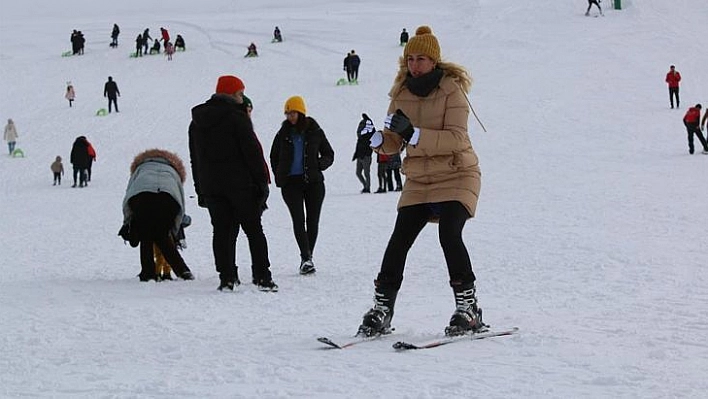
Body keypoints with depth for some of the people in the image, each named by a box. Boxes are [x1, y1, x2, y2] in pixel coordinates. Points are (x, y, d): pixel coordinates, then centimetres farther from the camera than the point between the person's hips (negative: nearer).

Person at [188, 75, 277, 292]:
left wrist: (200, 189, 18)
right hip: (240, 183, -5)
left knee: (222, 231, 5)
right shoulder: (236, 117, -9)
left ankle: (227, 278, -2)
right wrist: (262, 180, -6)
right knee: (254, 230, 1)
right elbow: (252, 151, -11)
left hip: (211, 186, 5)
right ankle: (262, 277, -2)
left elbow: (195, 159, 15)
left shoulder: (197, 121, 12)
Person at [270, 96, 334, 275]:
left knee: (312, 220, 2)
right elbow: (274, 157, 19)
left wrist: (318, 165, -10)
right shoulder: (283, 134, 7)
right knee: (298, 219, -12)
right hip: (291, 183, 0)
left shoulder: (314, 131, 3)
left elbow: (329, 155, 10)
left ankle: (308, 257, 15)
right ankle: (306, 257, -17)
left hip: (313, 181, 0)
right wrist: (280, 177, 7)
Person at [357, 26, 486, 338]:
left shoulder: (452, 90, -10)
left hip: (456, 175, -5)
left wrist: (414, 133, -32)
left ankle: (468, 309, -13)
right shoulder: (402, 93, 5)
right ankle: (381, 309, 4)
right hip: (419, 180, 5)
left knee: (449, 234, -22)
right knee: (399, 240, -5)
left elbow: (456, 139, -22)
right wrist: (377, 140, -17)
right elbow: (395, 143, 6)